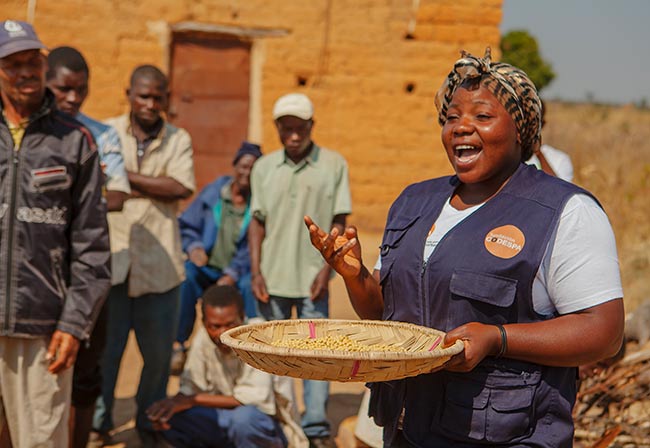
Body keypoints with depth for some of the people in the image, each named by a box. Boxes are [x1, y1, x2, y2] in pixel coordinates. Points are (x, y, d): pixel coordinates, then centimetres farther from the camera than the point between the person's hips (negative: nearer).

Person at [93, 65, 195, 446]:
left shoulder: (179, 140, 8)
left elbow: (183, 188, -8)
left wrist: (126, 177, -10)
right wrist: (156, 189, -11)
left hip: (159, 263, 2)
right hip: (111, 258, -1)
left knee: (159, 351, 10)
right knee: (103, 347, 2)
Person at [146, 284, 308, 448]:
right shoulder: (203, 338, -7)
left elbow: (255, 399, -27)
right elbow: (190, 388, 1)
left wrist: (194, 400, -22)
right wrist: (173, 402, -24)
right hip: (226, 419, 6)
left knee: (244, 417, -38)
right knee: (169, 416, -15)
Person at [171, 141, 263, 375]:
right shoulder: (212, 193, 8)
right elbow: (185, 225, 11)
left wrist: (233, 274, -18)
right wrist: (193, 246, -11)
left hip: (239, 273, -1)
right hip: (207, 267, 2)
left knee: (251, 286, -36)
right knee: (185, 274, -31)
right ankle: (178, 345, -23)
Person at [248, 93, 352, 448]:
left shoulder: (334, 165, -2)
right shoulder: (264, 168, 5)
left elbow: (339, 222, -1)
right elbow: (257, 222, 7)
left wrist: (327, 269, -9)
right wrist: (256, 272, -1)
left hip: (312, 279, -2)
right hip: (272, 278, 2)